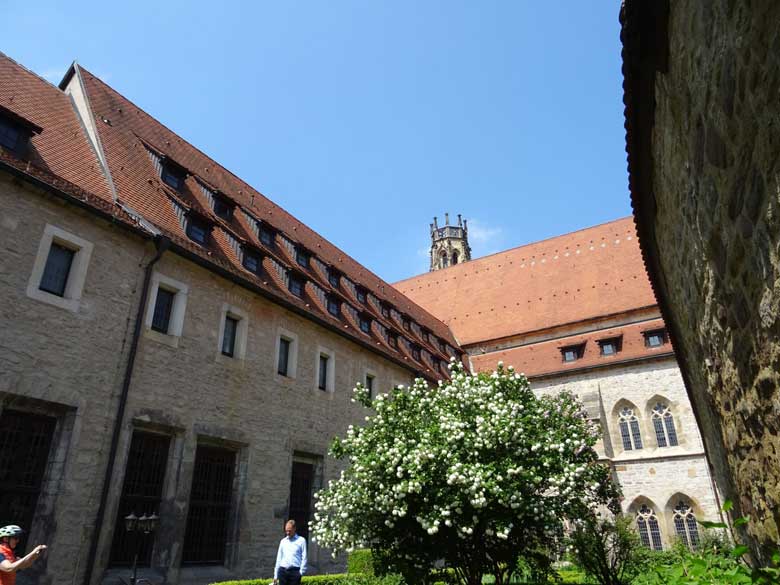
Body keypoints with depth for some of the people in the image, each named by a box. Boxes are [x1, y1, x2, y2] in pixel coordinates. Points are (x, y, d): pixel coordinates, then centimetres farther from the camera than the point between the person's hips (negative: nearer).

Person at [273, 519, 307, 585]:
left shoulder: (301, 540, 2)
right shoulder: (283, 541, 14)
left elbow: (304, 558, 0)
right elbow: (279, 558, 15)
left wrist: (301, 572, -8)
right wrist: (275, 575, 13)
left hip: (295, 571, -3)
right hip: (283, 571, 4)